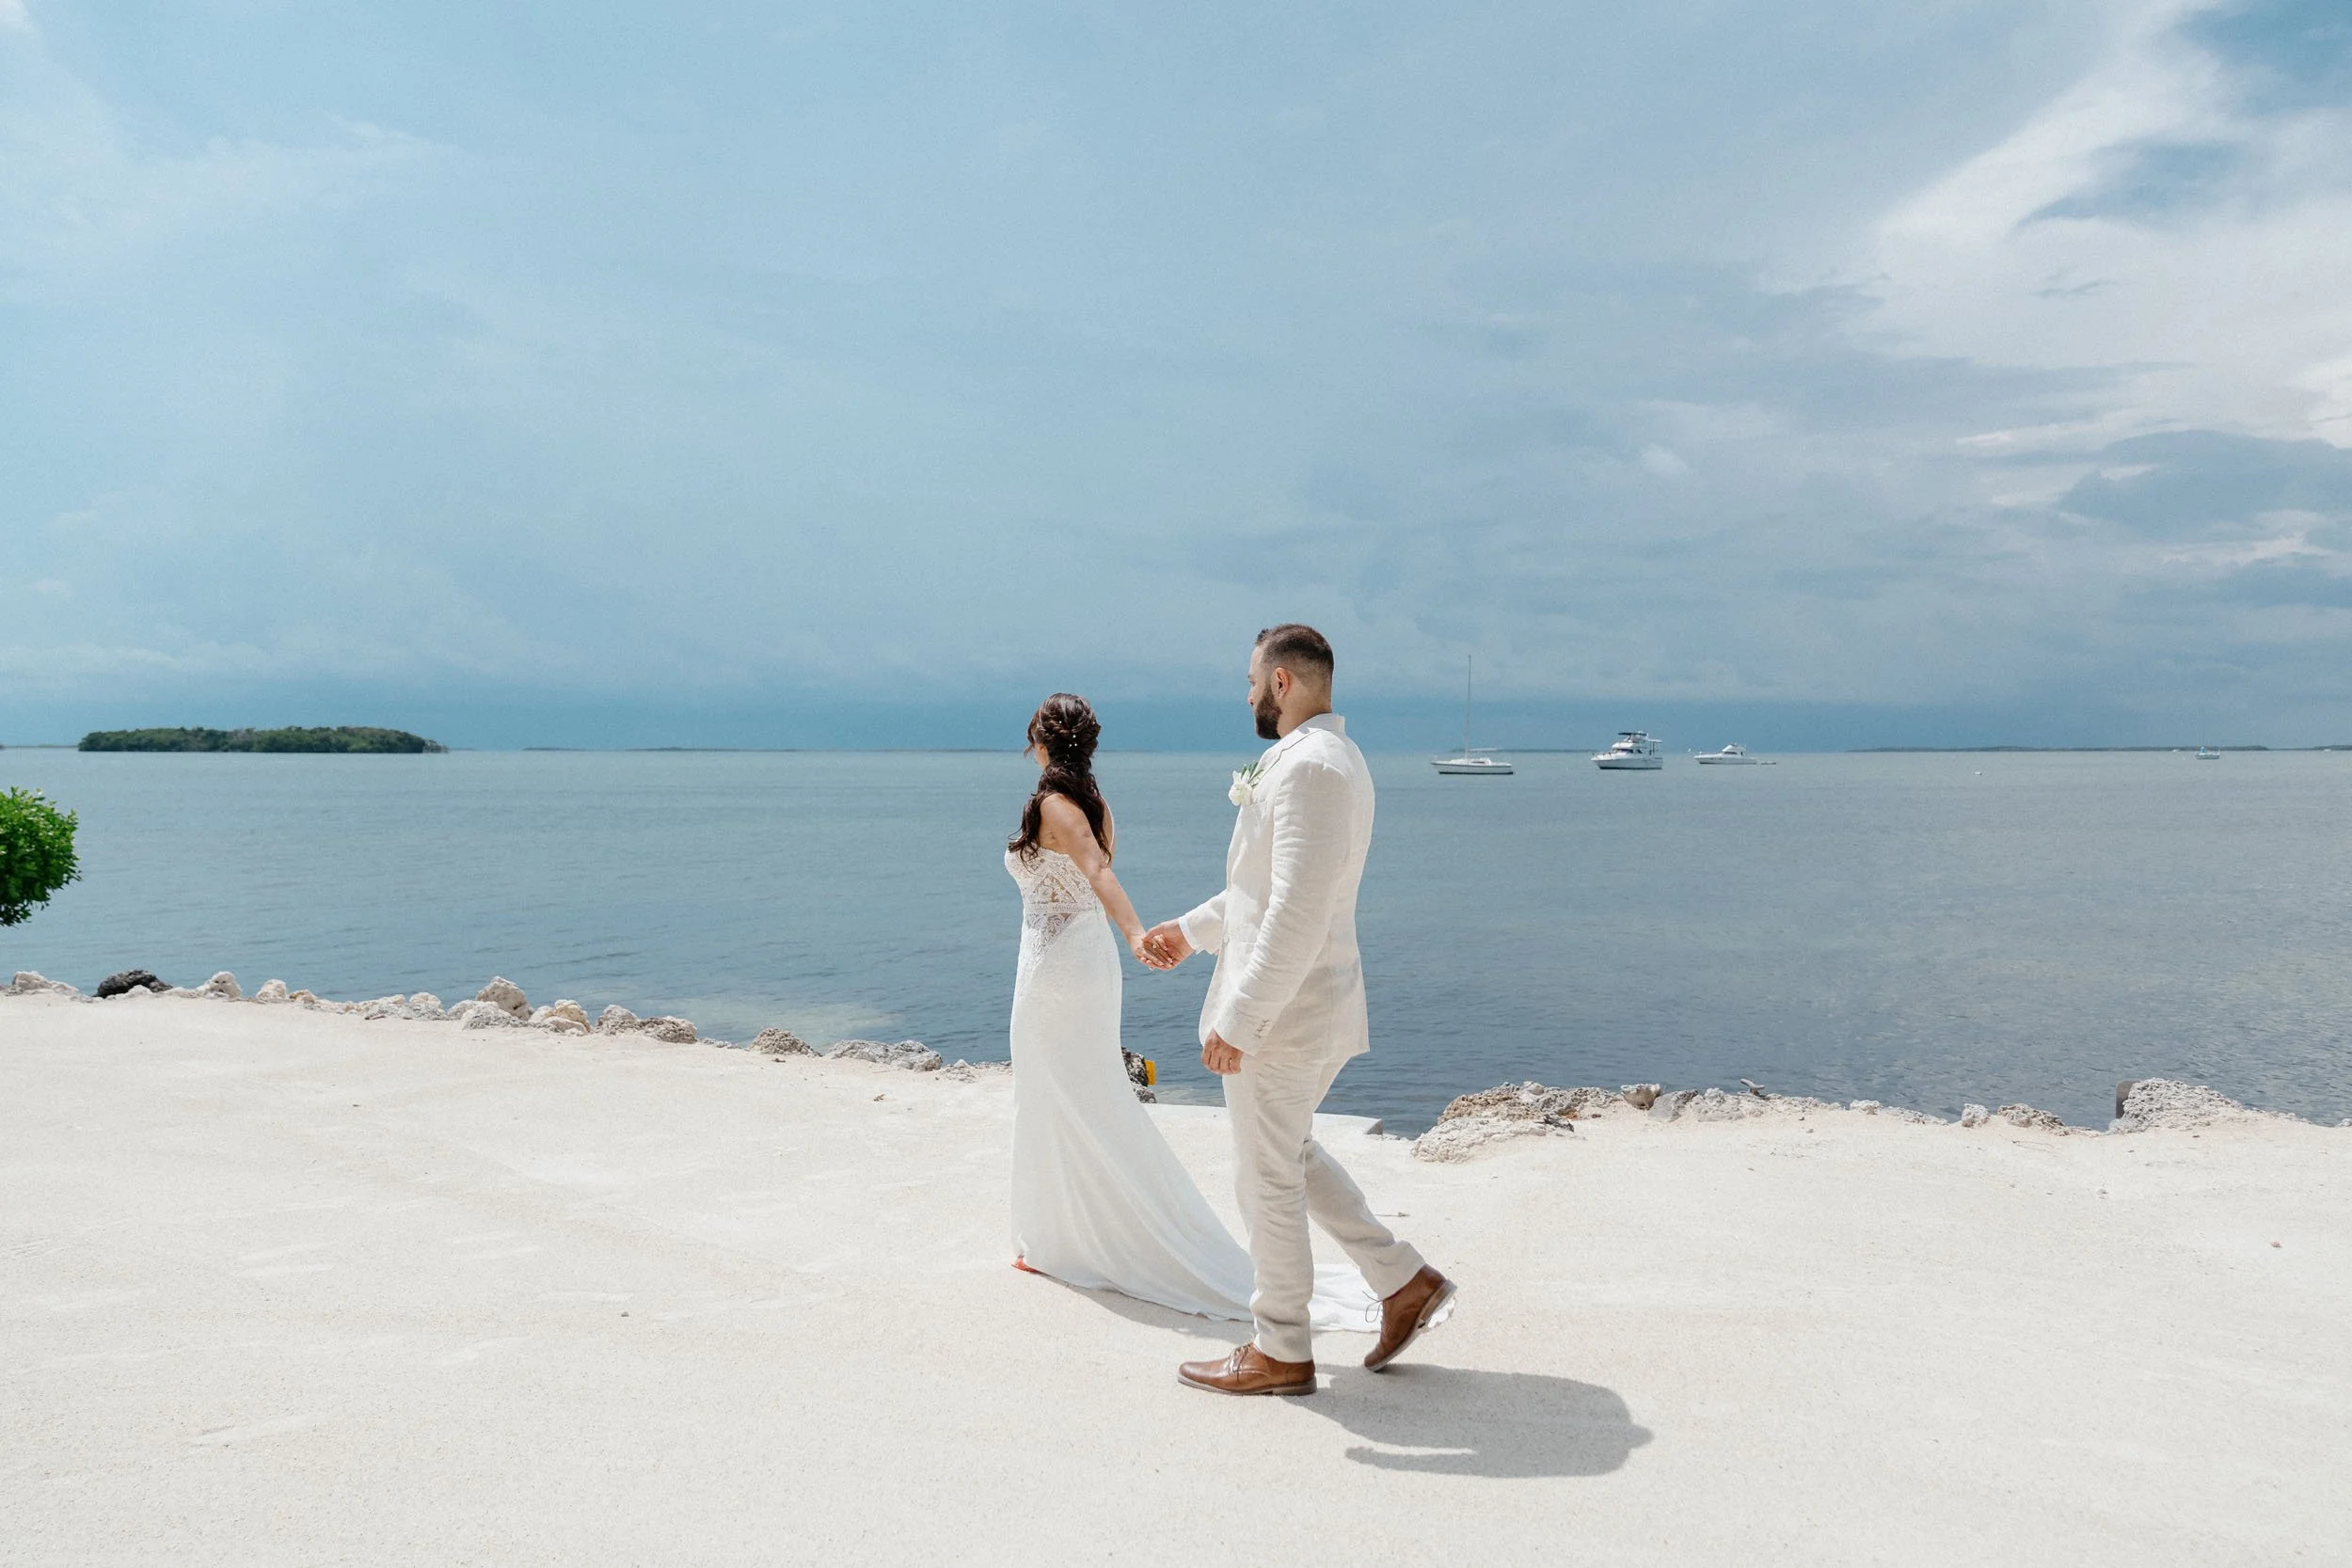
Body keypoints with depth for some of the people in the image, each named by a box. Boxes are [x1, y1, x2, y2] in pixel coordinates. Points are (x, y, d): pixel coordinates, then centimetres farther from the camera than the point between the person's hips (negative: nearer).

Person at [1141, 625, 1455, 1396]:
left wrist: (1237, 1021, -25)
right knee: (1290, 1154, 23)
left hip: (1281, 1013, -10)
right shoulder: (1332, 758, 12)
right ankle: (1404, 1281, 25)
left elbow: (1297, 912, -28)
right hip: (1315, 1007, 10)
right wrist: (1192, 931, 24)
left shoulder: (1309, 766, -21)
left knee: (1267, 1177, 5)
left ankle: (1280, 1353, 20)